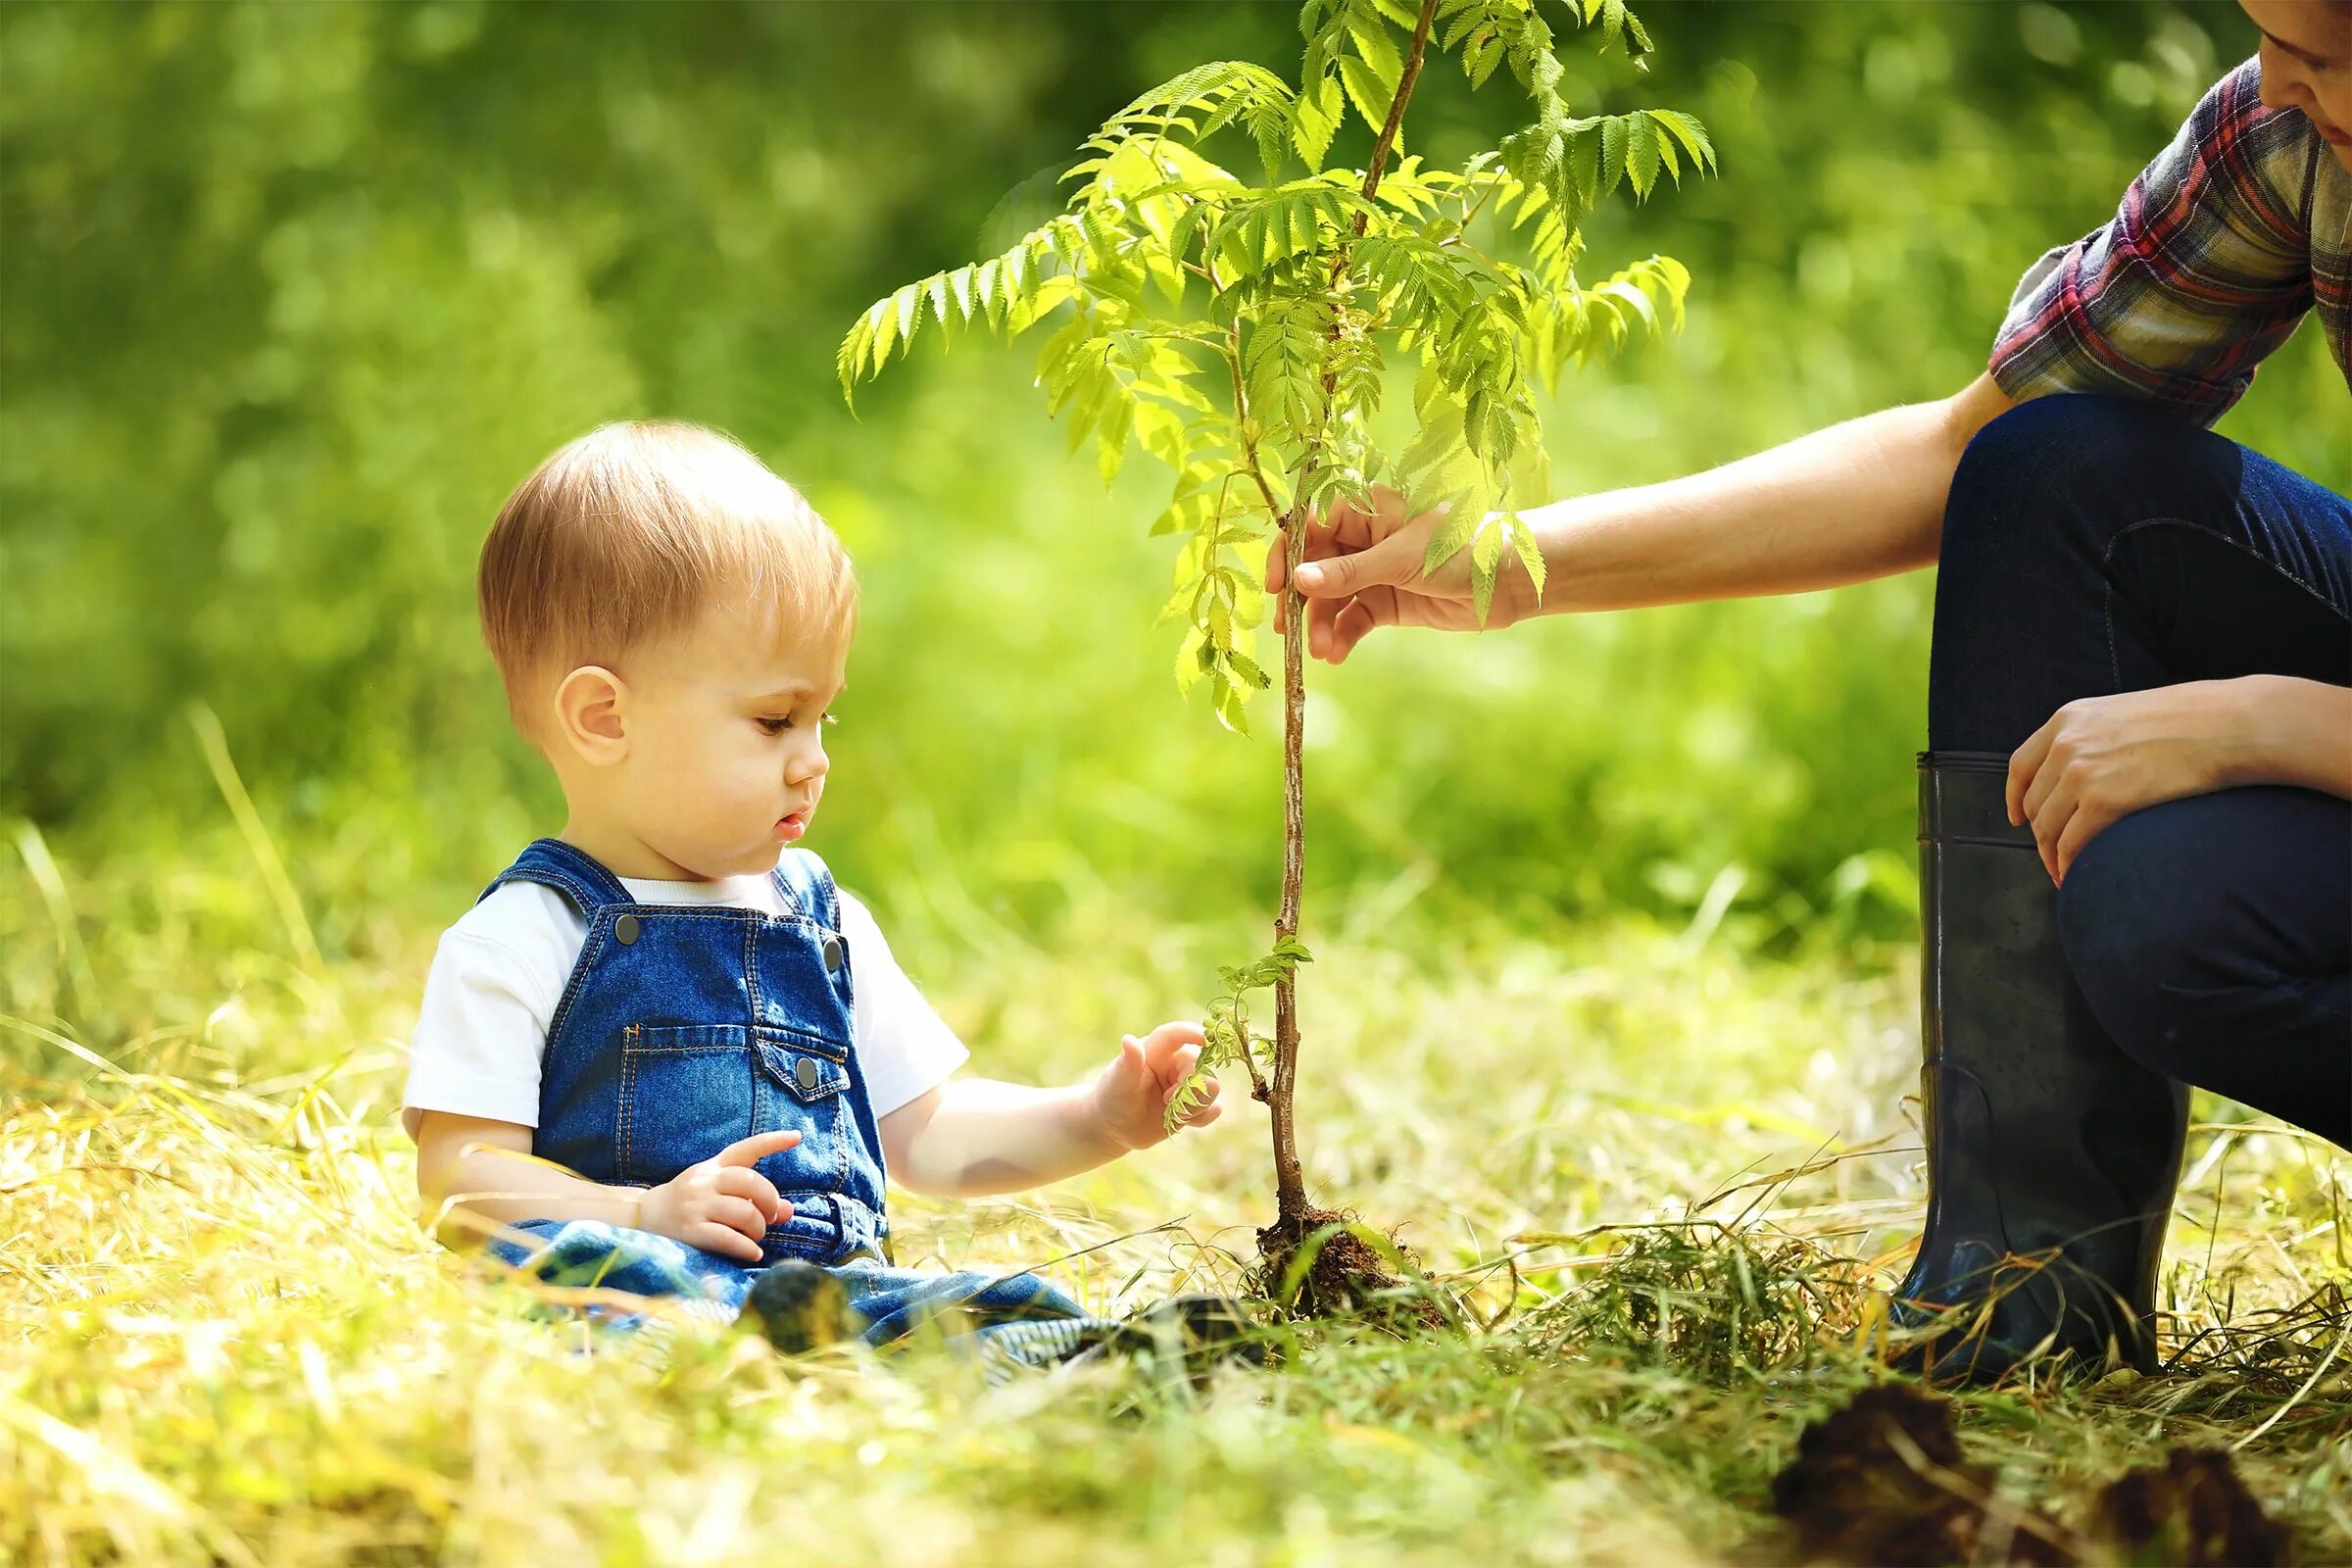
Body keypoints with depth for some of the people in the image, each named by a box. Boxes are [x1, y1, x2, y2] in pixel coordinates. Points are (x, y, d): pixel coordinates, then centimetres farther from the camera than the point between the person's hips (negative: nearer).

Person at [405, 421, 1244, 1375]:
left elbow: (922, 1134, 29)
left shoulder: (826, 924, 23)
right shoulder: (524, 938, 4)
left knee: (1011, 1308, -26)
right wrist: (649, 1214, -18)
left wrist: (1098, 1118, 15)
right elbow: (457, 1184, -3)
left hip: (840, 1284, 6)